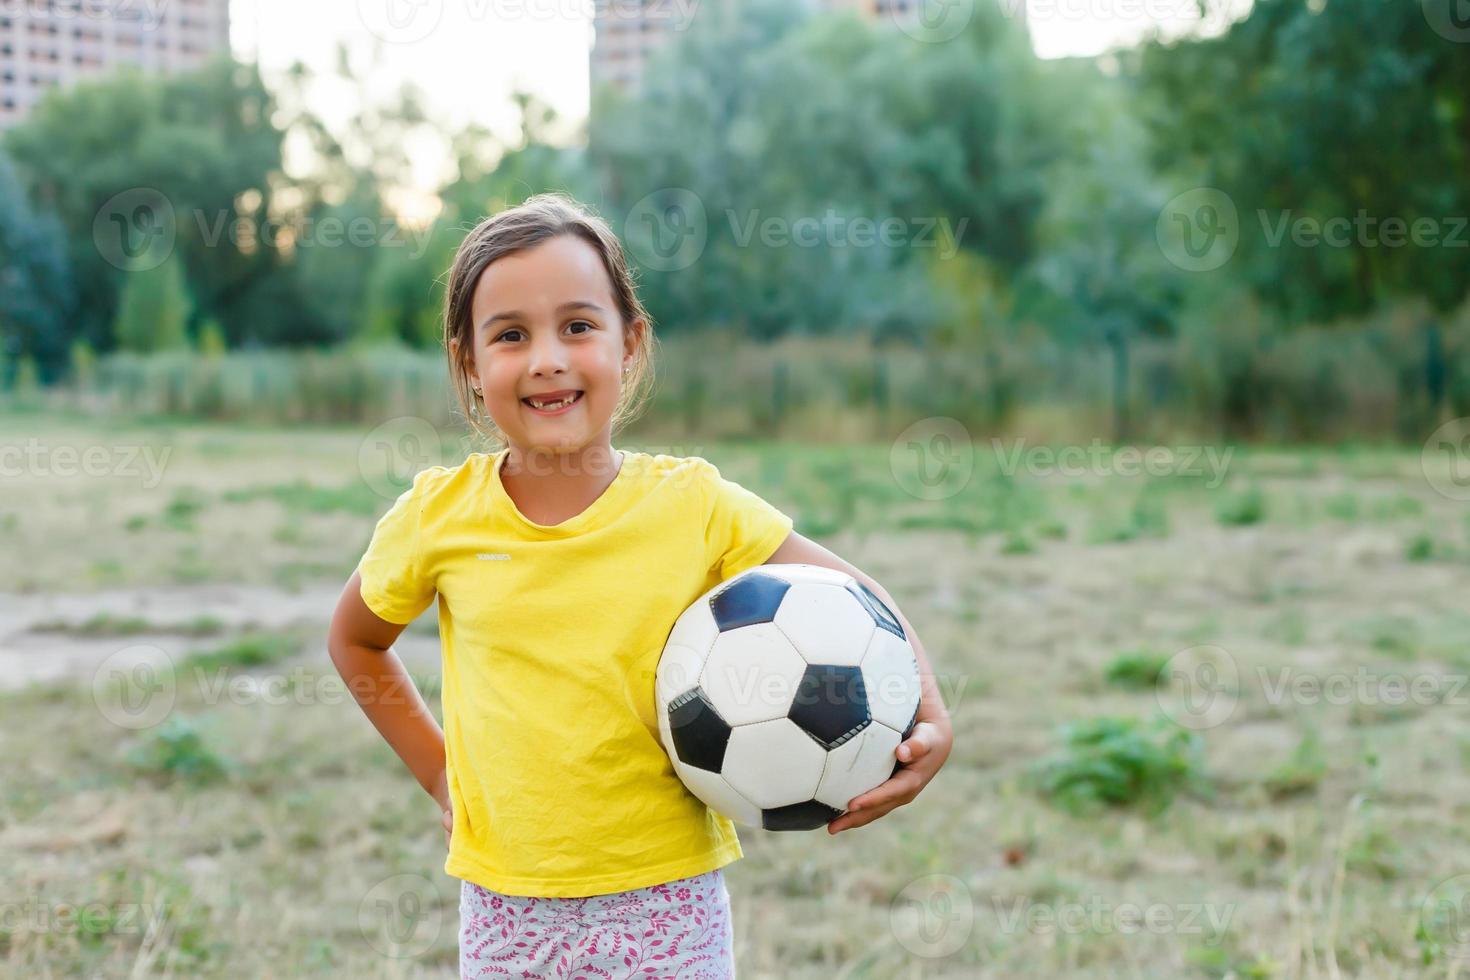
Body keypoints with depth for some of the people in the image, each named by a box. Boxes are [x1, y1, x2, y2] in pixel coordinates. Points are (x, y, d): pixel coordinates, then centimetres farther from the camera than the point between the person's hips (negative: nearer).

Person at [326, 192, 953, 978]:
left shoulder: (695, 506, -8)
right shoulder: (436, 517, -5)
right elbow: (354, 640, 14)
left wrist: (929, 721, -16)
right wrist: (435, 770, 6)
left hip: (666, 906, -1)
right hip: (506, 910, 1)